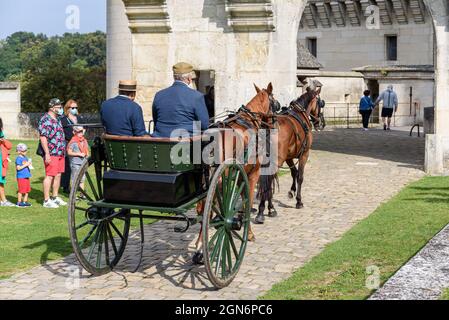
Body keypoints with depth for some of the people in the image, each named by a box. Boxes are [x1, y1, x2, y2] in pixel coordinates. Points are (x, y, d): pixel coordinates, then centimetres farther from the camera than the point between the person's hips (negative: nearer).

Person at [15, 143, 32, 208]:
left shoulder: (26, 158, 12)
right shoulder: (18, 158, -12)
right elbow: (18, 168, -18)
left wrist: (29, 165, 1)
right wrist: (25, 165, -19)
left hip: (27, 176, 8)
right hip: (21, 177, -8)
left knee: (27, 190, 11)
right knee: (21, 190, -3)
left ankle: (25, 201, 21)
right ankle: (19, 202, 6)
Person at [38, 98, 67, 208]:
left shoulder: (57, 120, 18)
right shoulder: (45, 120, -12)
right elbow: (43, 137, -17)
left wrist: (64, 151, 23)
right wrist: (47, 154, -21)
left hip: (60, 153, 9)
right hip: (51, 154, -9)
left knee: (58, 175, 12)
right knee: (49, 176, -7)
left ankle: (55, 197, 21)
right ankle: (46, 200, -3)